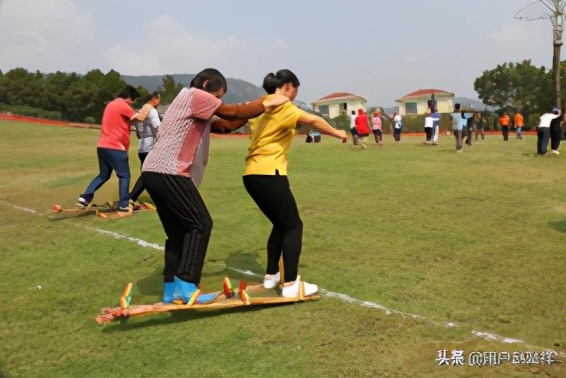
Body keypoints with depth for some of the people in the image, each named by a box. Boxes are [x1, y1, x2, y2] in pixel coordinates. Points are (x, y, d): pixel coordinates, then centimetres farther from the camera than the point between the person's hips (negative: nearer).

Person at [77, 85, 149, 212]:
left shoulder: (111, 104, 19)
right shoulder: (123, 106, -11)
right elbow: (140, 117, -15)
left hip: (102, 146, 9)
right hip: (115, 147, -9)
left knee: (103, 175, 18)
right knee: (124, 176, 1)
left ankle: (84, 198, 9)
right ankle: (123, 205, 0)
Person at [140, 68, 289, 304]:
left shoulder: (197, 109, 29)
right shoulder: (196, 95, -1)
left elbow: (225, 125, 24)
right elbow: (233, 112, -3)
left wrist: (258, 109, 18)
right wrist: (267, 103, 8)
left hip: (155, 172, 10)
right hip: (168, 172, -10)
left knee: (178, 230, 12)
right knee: (200, 224, -8)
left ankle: (171, 290, 15)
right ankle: (186, 287, -11)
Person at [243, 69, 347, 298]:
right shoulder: (281, 106, -7)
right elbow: (313, 120, -14)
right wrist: (337, 133, -2)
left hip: (252, 175, 9)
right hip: (269, 174, -9)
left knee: (280, 224, 19)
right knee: (293, 226, -2)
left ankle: (271, 275, 25)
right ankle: (290, 284, -5)